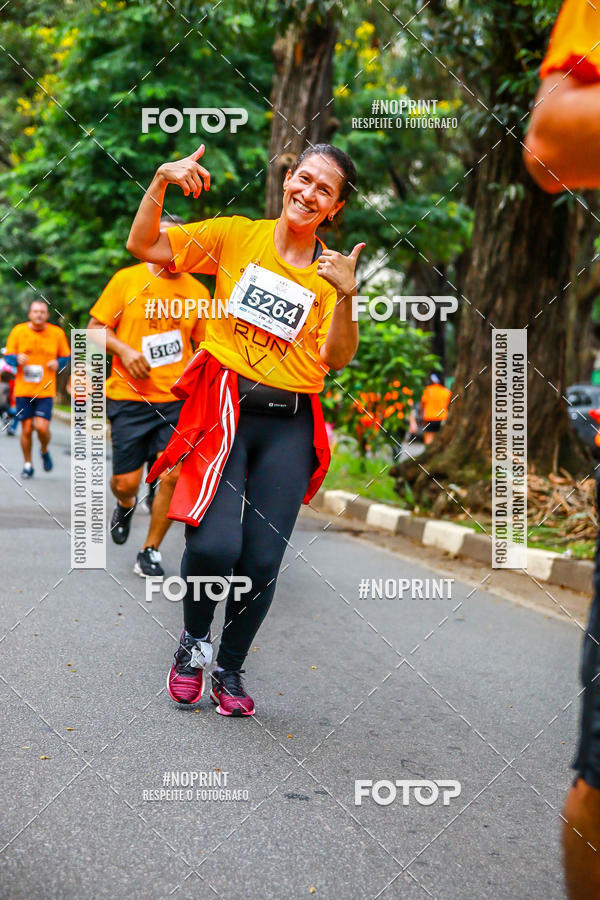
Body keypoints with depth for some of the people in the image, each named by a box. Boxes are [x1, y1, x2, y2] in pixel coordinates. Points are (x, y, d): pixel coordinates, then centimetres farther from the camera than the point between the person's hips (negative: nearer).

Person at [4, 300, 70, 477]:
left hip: (46, 390, -1)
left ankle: (44, 451, 20)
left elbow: (66, 356, 13)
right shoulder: (18, 331, 1)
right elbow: (7, 356, 6)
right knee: (27, 429, 2)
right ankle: (28, 465, 21)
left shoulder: (57, 333, 2)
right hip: (23, 390, 1)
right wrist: (17, 359, -16)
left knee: (42, 427, -13)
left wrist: (58, 363, -9)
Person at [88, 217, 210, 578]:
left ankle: (151, 550, 8)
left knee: (173, 475, -10)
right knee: (126, 482, 0)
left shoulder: (197, 291, 7)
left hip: (177, 400, 1)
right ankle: (126, 505, 39)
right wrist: (124, 350, -13)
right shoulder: (127, 280, 1)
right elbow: (96, 328, 4)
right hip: (130, 398, -1)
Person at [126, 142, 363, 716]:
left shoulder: (333, 270, 8)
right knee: (215, 544, -19)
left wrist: (345, 297, -18)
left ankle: (229, 669, 24)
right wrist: (161, 181, -10)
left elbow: (336, 358, -3)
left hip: (289, 426, 2)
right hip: (223, 409, -2)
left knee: (263, 560, -1)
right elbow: (144, 246, 3)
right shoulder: (236, 236, 5)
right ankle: (193, 639, 13)